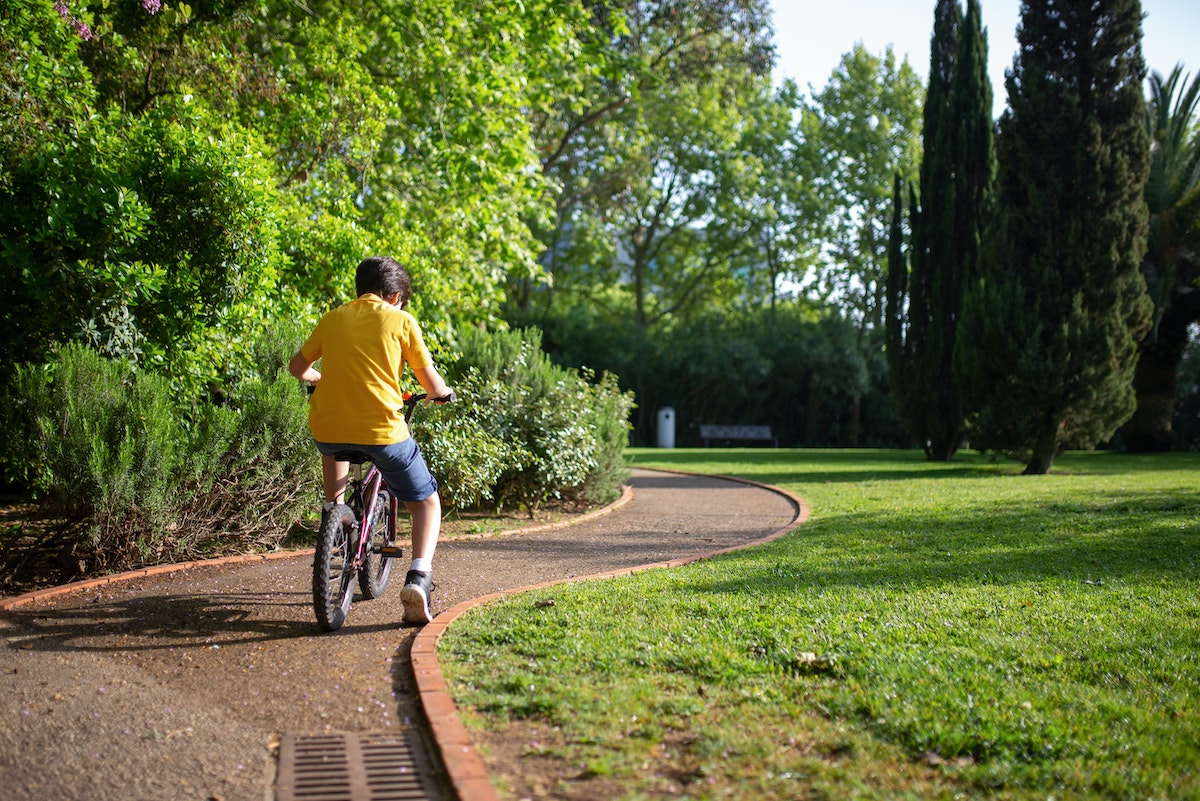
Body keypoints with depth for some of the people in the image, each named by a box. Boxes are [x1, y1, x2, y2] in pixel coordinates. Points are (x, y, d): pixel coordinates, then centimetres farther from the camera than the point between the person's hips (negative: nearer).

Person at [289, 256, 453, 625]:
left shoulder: (332, 319, 14)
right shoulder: (400, 320, 4)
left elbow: (297, 367, 26)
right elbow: (432, 384, 3)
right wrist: (443, 393, 26)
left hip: (325, 426, 4)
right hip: (383, 431, -4)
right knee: (427, 502, 15)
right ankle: (418, 577, -7)